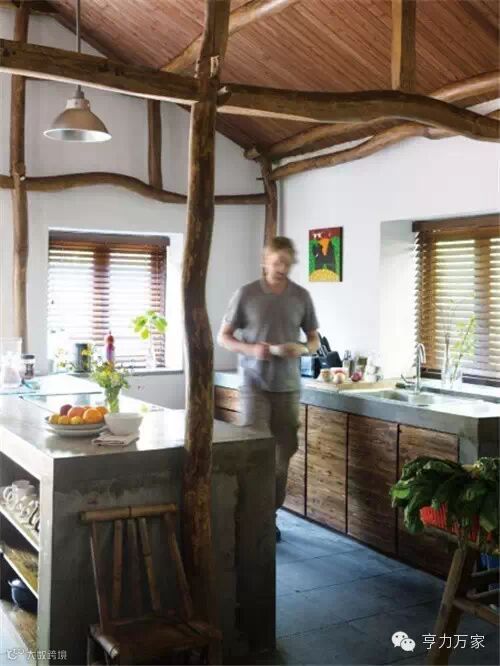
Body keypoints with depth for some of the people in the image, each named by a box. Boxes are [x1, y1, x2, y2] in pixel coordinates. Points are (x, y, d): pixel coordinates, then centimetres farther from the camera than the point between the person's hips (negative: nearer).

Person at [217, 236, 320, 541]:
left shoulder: (302, 296, 5)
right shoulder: (246, 294, -2)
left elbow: (314, 339, 13)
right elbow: (224, 337, 3)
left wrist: (303, 349, -10)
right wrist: (251, 349, -15)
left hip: (288, 386, 3)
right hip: (255, 385, -2)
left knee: (283, 454, 6)